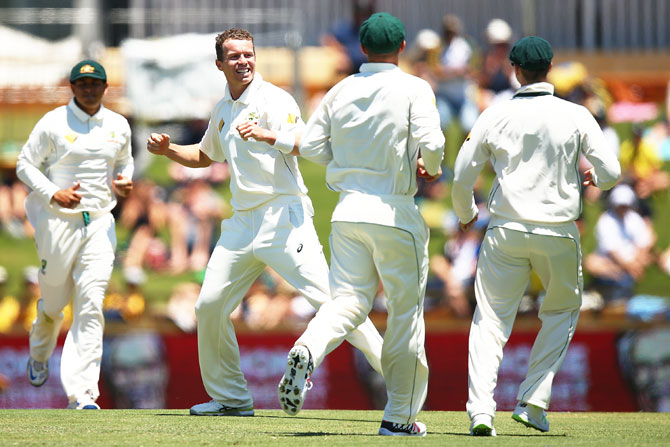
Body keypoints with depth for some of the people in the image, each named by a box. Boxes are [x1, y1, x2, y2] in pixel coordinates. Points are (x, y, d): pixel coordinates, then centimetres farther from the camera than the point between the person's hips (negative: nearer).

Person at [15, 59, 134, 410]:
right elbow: (25, 164, -1)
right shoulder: (53, 123, -3)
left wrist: (123, 182, 2)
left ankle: (82, 393, -16)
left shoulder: (118, 127, 9)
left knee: (91, 305, -11)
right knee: (54, 300, 9)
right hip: (59, 222, -2)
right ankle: (40, 351, 45)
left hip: (100, 224, 2)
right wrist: (54, 194, -15)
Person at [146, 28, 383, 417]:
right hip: (243, 220, 8)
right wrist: (169, 150, 18)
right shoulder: (223, 110, 17)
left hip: (284, 216, -8)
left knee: (328, 297, -18)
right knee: (210, 305, 5)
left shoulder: (274, 100, -6)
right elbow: (206, 155, 34)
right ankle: (230, 397, 18)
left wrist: (265, 135, -34)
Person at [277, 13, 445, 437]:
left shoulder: (341, 91, 7)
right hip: (394, 212, -4)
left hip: (348, 210, 4)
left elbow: (310, 144, 8)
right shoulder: (414, 89, -6)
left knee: (348, 300, 6)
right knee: (406, 309, 7)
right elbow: (430, 143, -17)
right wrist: (431, 167, 5)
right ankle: (400, 415, 10)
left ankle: (307, 351, -27)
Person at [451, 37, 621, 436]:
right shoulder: (576, 117, -4)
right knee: (563, 309, 22)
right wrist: (593, 178, 18)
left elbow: (462, 178, 3)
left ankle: (481, 408, -14)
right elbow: (612, 172, -7)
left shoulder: (495, 117, -1)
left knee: (490, 318, 4)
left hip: (506, 231, 0)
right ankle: (534, 402, 12)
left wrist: (466, 215, 23)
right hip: (559, 231, 0)